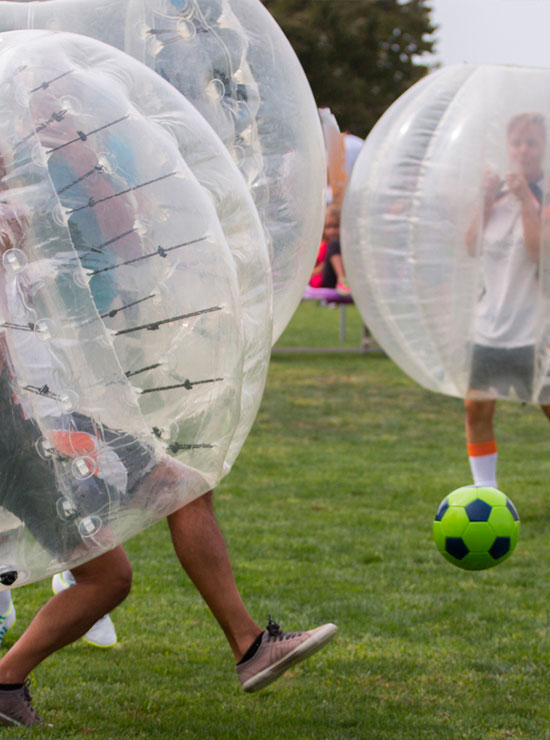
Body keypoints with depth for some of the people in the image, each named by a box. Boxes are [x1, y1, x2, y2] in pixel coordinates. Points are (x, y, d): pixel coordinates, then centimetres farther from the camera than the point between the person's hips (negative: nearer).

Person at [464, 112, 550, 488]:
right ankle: (485, 490, 12)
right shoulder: (498, 191, 9)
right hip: (489, 324, 5)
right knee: (477, 407, 2)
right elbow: (471, 246, 4)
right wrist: (486, 201, -5)